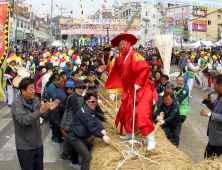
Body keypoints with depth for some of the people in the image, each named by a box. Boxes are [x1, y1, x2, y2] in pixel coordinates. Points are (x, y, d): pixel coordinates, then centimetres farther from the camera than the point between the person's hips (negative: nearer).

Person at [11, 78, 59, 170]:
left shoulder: (34, 100, 3)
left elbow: (44, 115, 4)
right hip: (25, 147, -6)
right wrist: (39, 111, -39)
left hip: (38, 144, 6)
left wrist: (50, 109, -19)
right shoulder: (16, 103, -16)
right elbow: (23, 120, -30)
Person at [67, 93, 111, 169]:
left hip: (79, 136, 11)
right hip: (74, 138, -11)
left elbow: (96, 120, 3)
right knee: (87, 157, -18)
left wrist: (102, 129, -15)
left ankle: (74, 163, 47)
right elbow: (92, 127, -26)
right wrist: (102, 137, -23)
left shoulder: (90, 110, 10)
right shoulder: (85, 112, -25)